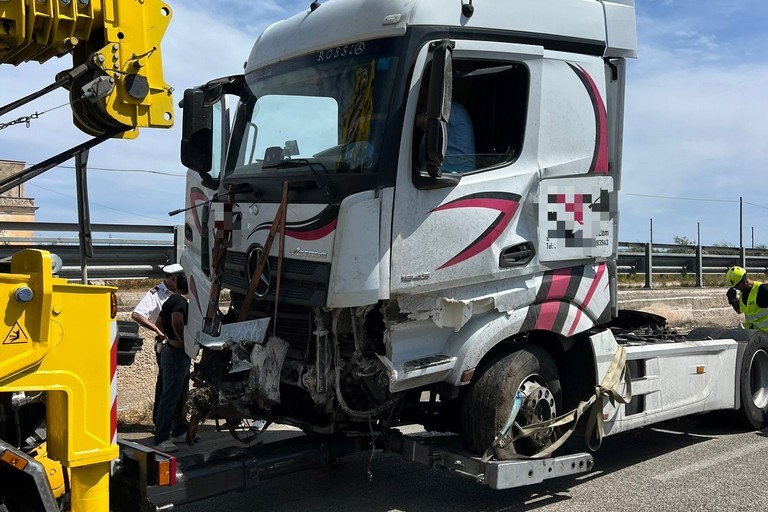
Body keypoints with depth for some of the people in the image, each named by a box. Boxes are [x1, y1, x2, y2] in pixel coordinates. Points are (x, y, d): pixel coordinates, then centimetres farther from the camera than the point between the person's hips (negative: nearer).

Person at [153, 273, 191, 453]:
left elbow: (159, 322, 26)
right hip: (176, 355, -11)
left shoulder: (170, 300, 13)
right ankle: (161, 439, -7)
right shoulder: (181, 302, -19)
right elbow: (177, 321, -38)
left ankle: (179, 430, 33)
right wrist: (185, 341, -28)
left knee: (180, 395, 20)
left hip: (171, 352, 11)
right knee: (170, 397, -9)